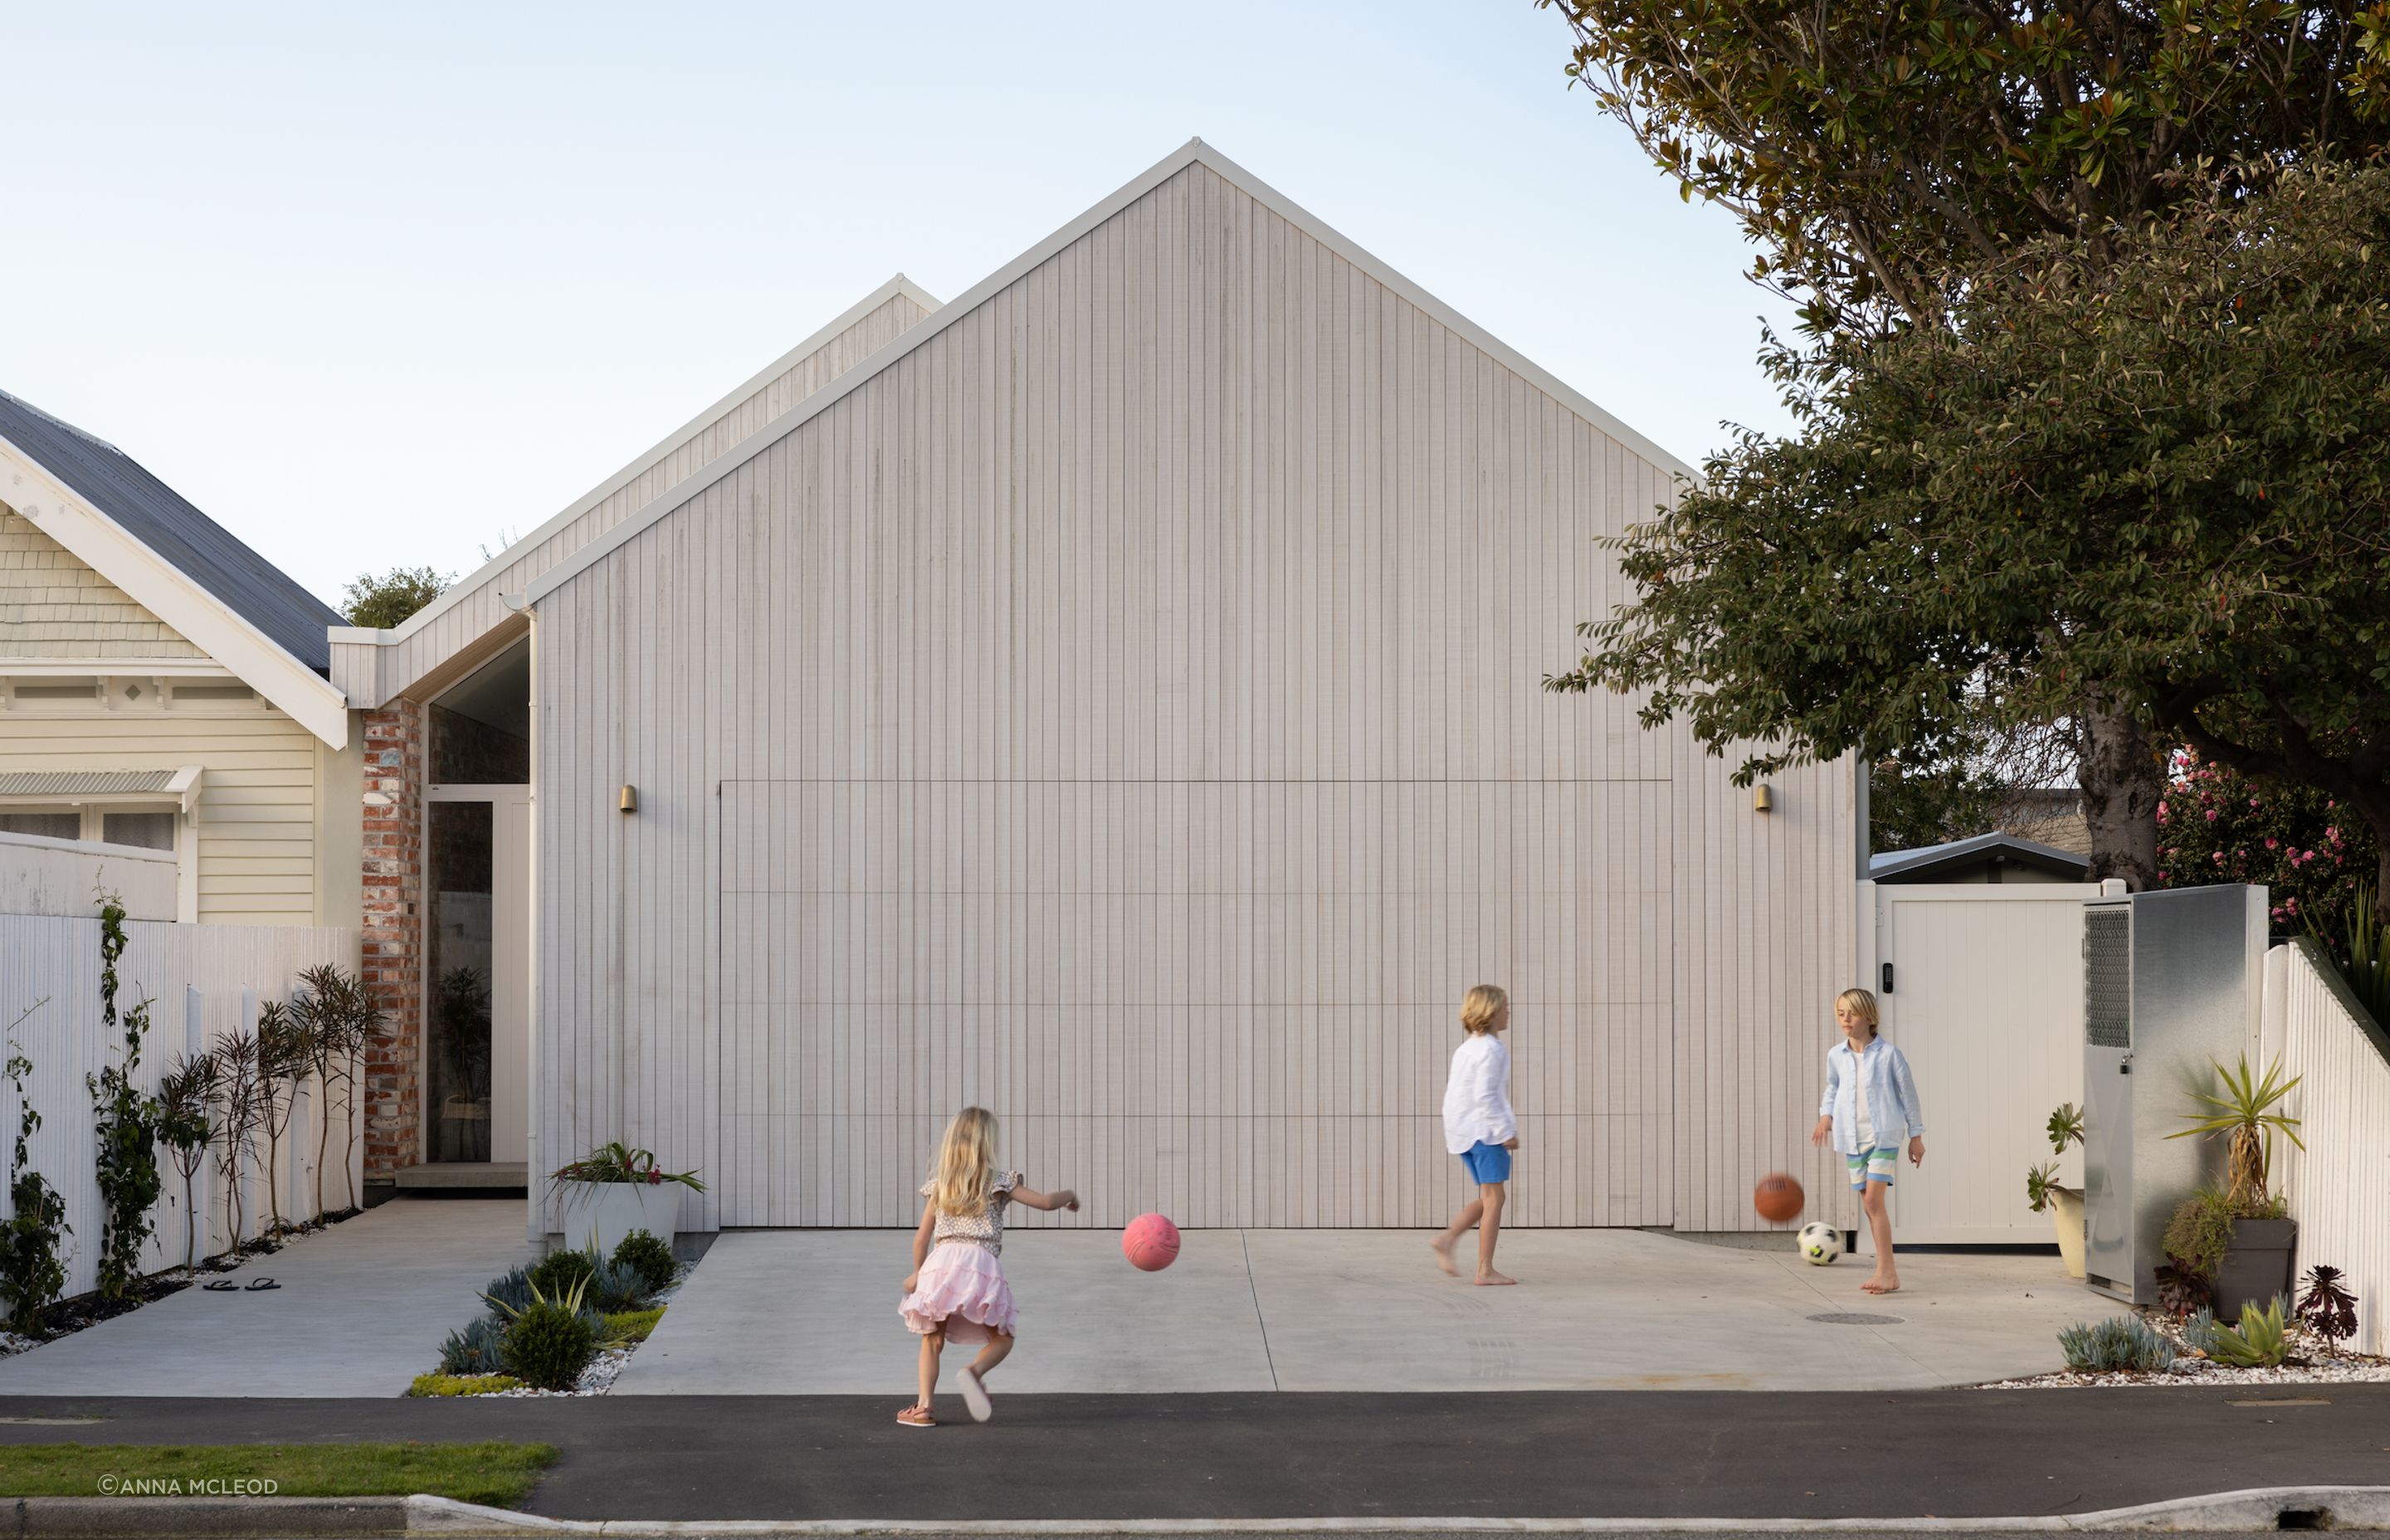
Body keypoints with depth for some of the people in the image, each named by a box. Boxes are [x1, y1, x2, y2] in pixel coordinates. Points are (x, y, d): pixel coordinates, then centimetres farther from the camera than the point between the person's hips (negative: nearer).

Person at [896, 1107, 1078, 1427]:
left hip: (941, 1261, 2)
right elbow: (1045, 1202, 7)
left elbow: (922, 1237, 17)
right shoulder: (998, 1183, 8)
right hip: (981, 1265, -2)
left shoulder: (939, 1186, 17)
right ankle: (974, 1372, -17)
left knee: (932, 1339, 13)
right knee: (1001, 1338, 12)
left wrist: (917, 1273, 32)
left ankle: (923, 1406, -1)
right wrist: (1069, 1195, 28)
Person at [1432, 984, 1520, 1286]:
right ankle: (1485, 1270, -6)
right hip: (1485, 1129, -9)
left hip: (1462, 1132, 9)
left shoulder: (1465, 1048, 16)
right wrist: (1506, 1132, -18)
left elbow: (1453, 1092, 19)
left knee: (1488, 1198, 15)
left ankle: (1447, 1240, 3)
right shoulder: (1491, 1049, -13)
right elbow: (1485, 1096, -20)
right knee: (1494, 1198, -5)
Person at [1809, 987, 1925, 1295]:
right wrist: (1826, 1116, 3)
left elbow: (1908, 1093, 0)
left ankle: (1886, 1271, -13)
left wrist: (1916, 1136, 3)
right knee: (1868, 1203, 9)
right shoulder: (1835, 1055, 3)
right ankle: (1888, 1267, 20)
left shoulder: (1889, 1053, -9)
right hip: (1852, 1138, 5)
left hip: (1884, 1134, -5)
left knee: (1874, 1198, -16)